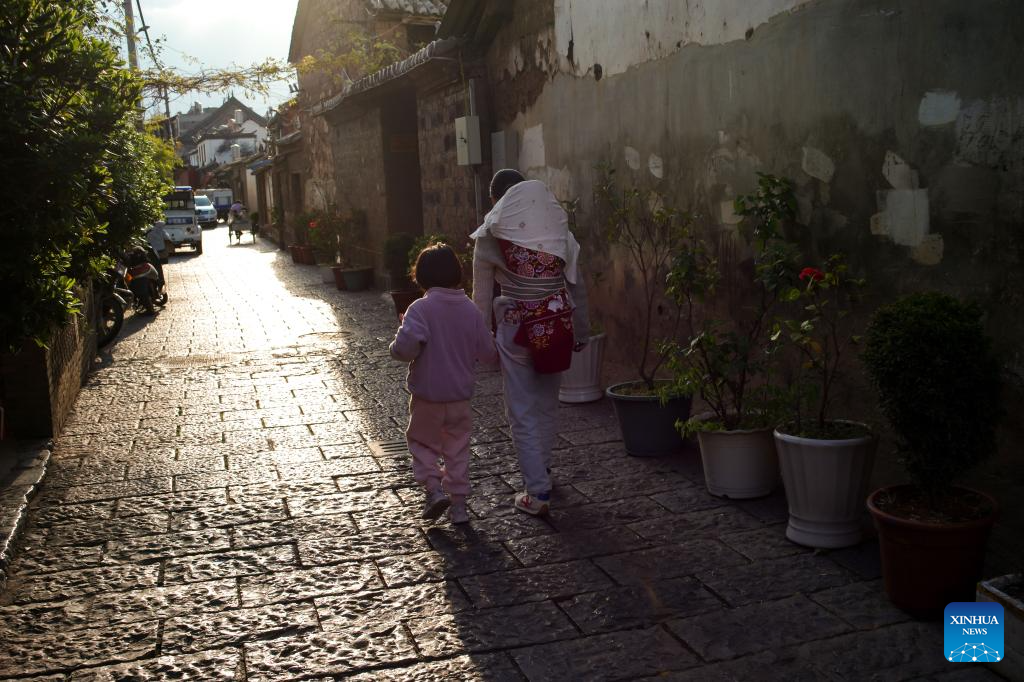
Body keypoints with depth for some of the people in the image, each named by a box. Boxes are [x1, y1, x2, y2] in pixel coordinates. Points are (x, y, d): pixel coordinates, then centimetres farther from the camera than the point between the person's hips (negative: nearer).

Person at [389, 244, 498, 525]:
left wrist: (397, 348, -7)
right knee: (457, 449, 15)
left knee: (422, 443, 17)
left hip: (427, 397, -3)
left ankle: (434, 488, 1)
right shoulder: (471, 310, -2)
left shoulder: (421, 308, -15)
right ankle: (459, 504, 19)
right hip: (460, 396, 3)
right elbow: (489, 354, 1)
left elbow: (406, 346, -29)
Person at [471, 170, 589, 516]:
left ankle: (538, 492, 5)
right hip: (557, 327, 4)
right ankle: (542, 467, 40)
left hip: (516, 329, -4)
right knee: (548, 403, 21)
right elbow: (577, 287, 7)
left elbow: (482, 295, -1)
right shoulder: (559, 231, 3)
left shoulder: (491, 237, -5)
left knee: (522, 412, 5)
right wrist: (581, 332, 15)